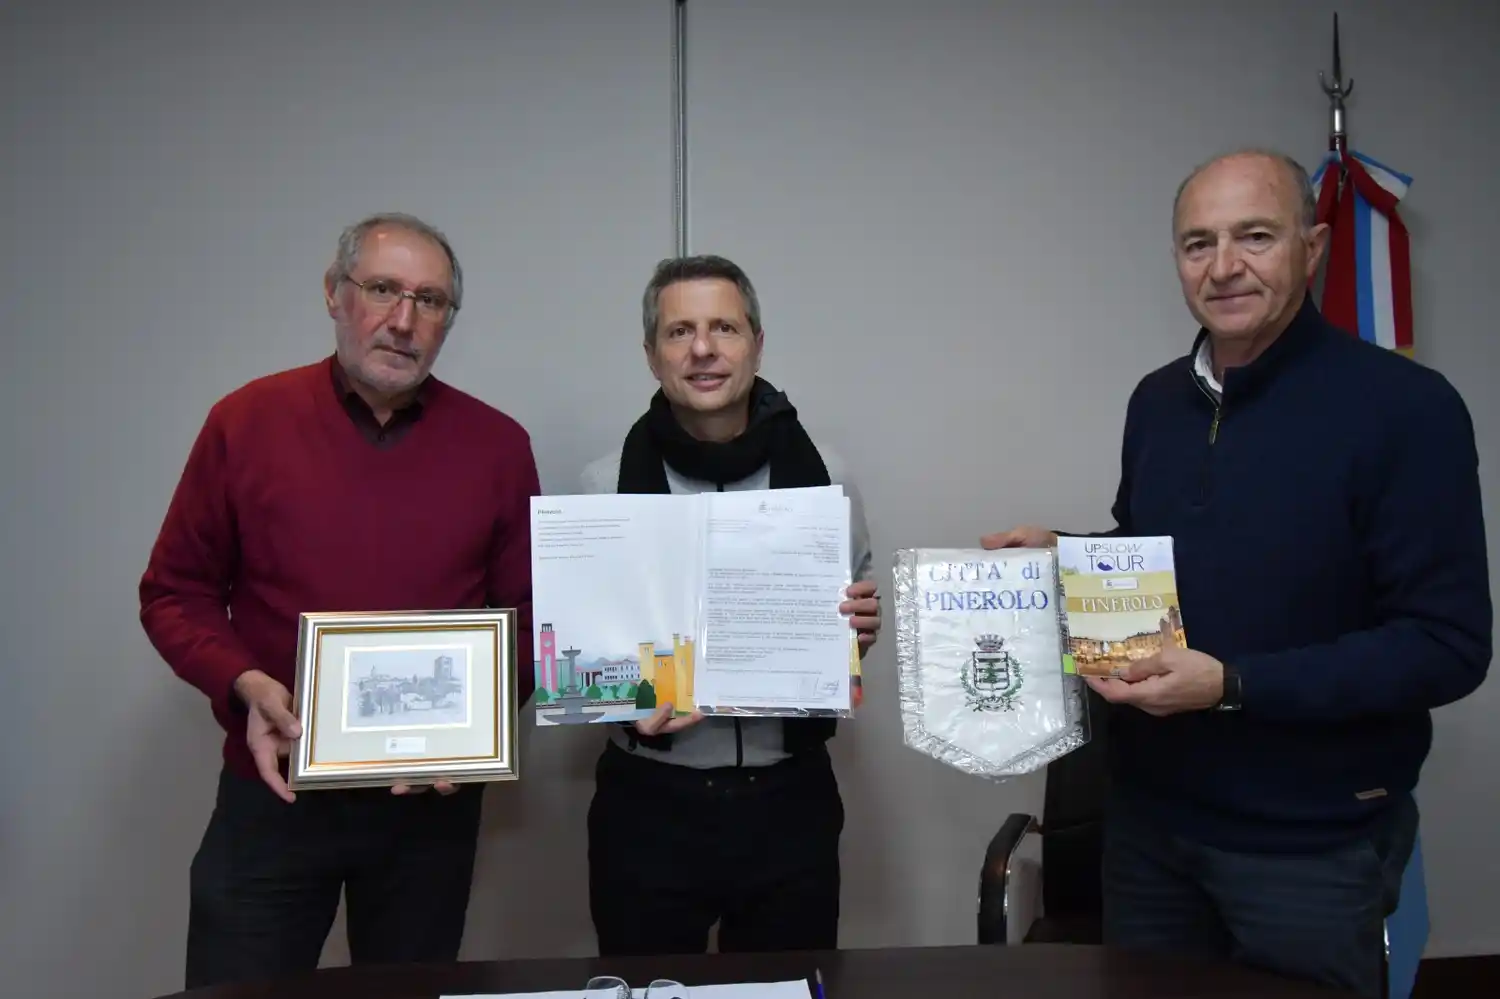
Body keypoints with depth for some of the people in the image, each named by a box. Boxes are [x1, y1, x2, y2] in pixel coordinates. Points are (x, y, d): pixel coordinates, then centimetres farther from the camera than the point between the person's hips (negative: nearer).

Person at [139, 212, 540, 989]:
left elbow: (528, 612, 4)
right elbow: (175, 592, 3)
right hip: (274, 790, -1)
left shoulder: (496, 445, -1)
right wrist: (246, 685, -14)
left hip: (431, 803, 1)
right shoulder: (246, 421, -3)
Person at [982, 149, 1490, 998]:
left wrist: (1234, 685, -26)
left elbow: (1448, 646, -18)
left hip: (1310, 842, -5)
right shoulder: (1157, 401, 3)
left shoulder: (1406, 407, -16)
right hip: (1148, 813, 6)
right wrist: (1060, 555, -3)